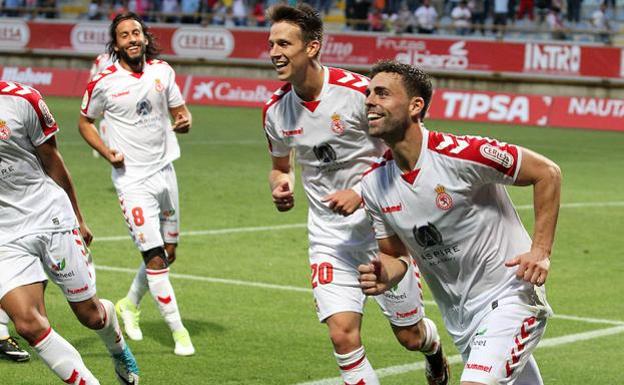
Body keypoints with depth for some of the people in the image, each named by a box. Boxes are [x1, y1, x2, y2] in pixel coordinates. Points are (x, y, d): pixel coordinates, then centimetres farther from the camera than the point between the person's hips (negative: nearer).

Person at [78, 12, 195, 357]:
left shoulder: (162, 70, 2)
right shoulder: (104, 82, -9)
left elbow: (179, 109, 13)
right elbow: (85, 122, 4)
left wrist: (184, 120, -11)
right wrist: (107, 152, -11)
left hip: (164, 170, 5)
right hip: (132, 177, -5)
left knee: (169, 251, 14)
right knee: (154, 257, -10)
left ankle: (129, 304, 38)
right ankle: (178, 331, -1)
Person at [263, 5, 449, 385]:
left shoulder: (358, 91, -18)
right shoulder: (276, 110, -3)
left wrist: (361, 193, -22)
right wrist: (280, 186, -7)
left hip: (381, 227, -3)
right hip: (328, 236, 3)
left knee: (409, 335, 10)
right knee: (342, 334, -14)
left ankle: (434, 348, 47)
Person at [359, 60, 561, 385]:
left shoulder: (461, 154, -21)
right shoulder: (373, 184, -2)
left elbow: (547, 172, -12)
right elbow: (394, 254, 10)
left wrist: (541, 251, -17)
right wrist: (385, 275, -13)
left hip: (508, 299, -6)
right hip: (459, 319, 6)